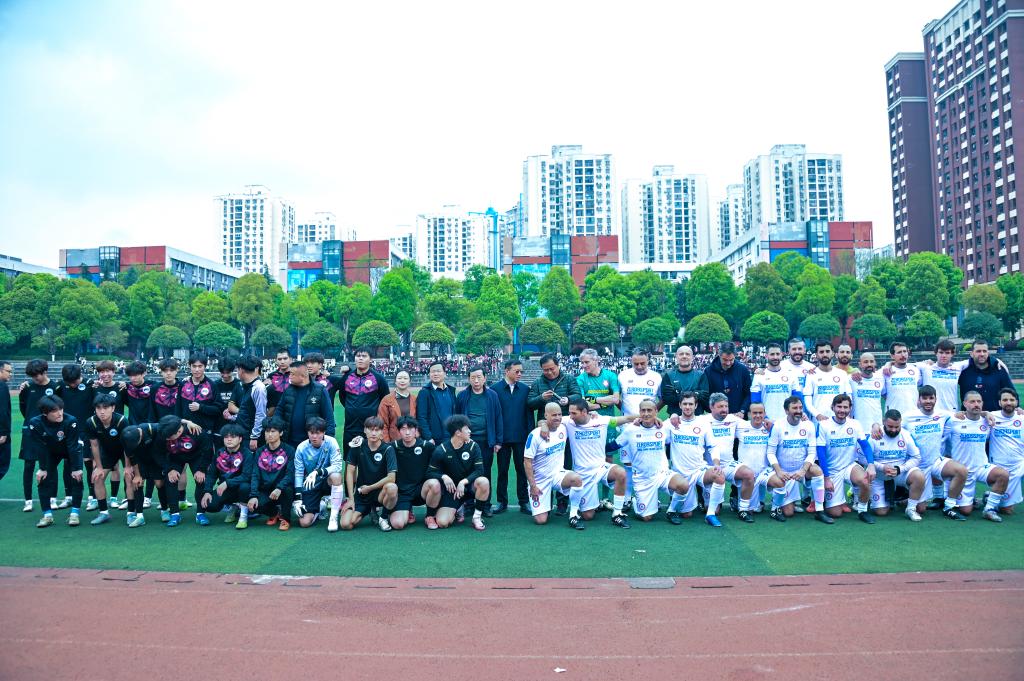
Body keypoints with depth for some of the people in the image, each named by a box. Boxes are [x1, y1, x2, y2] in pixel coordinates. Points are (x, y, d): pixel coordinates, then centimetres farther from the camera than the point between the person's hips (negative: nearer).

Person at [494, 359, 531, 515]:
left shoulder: (525, 389, 4)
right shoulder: (495, 389, -2)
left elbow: (528, 413, 3)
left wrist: (530, 435, -2)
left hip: (521, 437, 1)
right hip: (503, 437, -1)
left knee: (522, 469, 6)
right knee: (502, 470, 9)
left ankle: (524, 502, 15)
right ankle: (502, 502, 20)